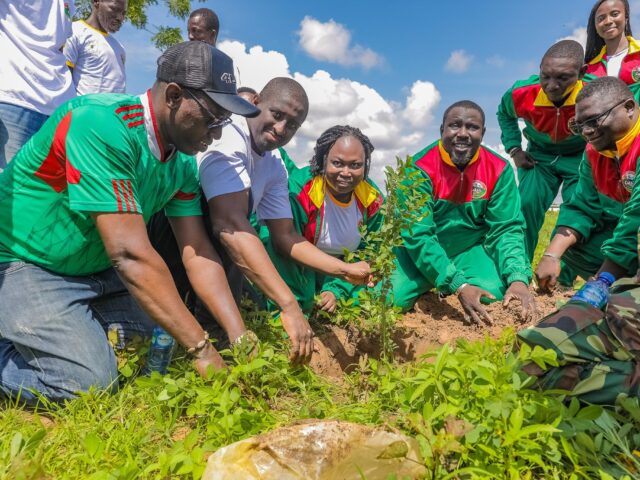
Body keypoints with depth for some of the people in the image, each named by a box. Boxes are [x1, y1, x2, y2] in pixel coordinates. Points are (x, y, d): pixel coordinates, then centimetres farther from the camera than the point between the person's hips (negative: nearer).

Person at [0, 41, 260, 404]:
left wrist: (241, 338, -16)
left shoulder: (183, 163, -4)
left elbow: (198, 252, -7)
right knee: (90, 379, -22)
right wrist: (203, 349, -32)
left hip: (99, 271, 8)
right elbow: (129, 253, -35)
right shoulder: (101, 124, -29)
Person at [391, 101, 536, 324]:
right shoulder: (420, 168, -20)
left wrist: (518, 279, -29)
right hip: (421, 252, -2)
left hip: (471, 249, 2)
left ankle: (442, 290, 8)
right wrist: (459, 285, -35)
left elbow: (506, 228, -9)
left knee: (496, 293, -25)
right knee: (391, 299, -23)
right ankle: (431, 286, 12)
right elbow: (417, 235, -25)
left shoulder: (499, 169, -9)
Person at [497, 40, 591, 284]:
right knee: (526, 205, -12)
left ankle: (566, 281, 0)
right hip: (539, 156, 2)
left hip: (580, 157, -1)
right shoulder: (521, 94, -24)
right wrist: (514, 149, -4)